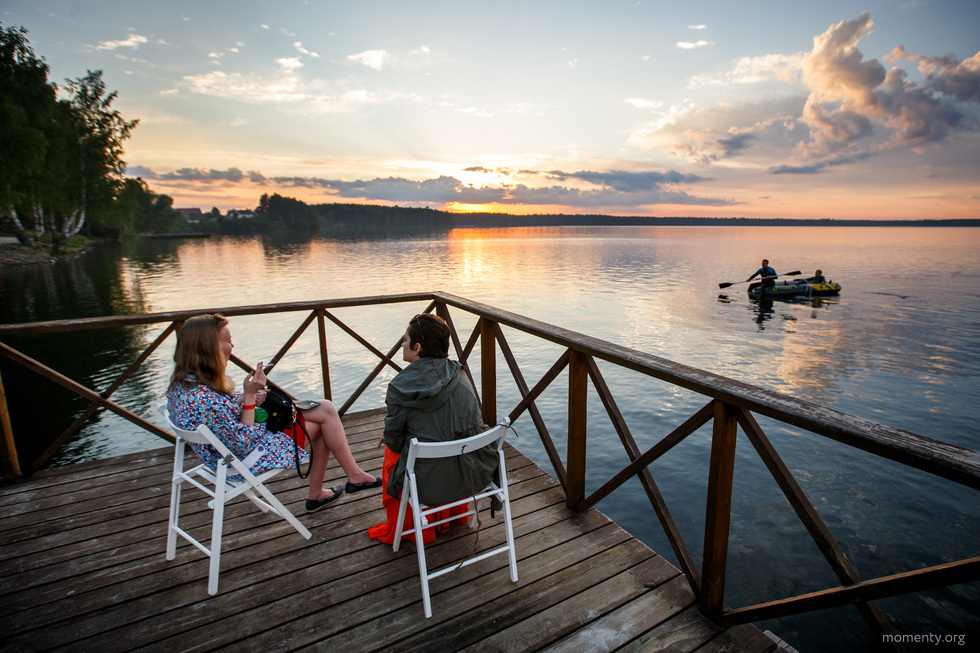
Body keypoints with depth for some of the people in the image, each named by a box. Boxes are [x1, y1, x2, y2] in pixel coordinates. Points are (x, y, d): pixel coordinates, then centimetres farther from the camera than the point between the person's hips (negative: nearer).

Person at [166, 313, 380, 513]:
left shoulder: (183, 381, -5)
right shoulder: (206, 400, -35)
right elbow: (243, 445, -26)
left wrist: (249, 399, -7)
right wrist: (249, 396, -23)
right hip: (245, 461, -10)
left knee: (324, 409, 8)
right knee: (324, 415, -4)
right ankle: (355, 476, 17)